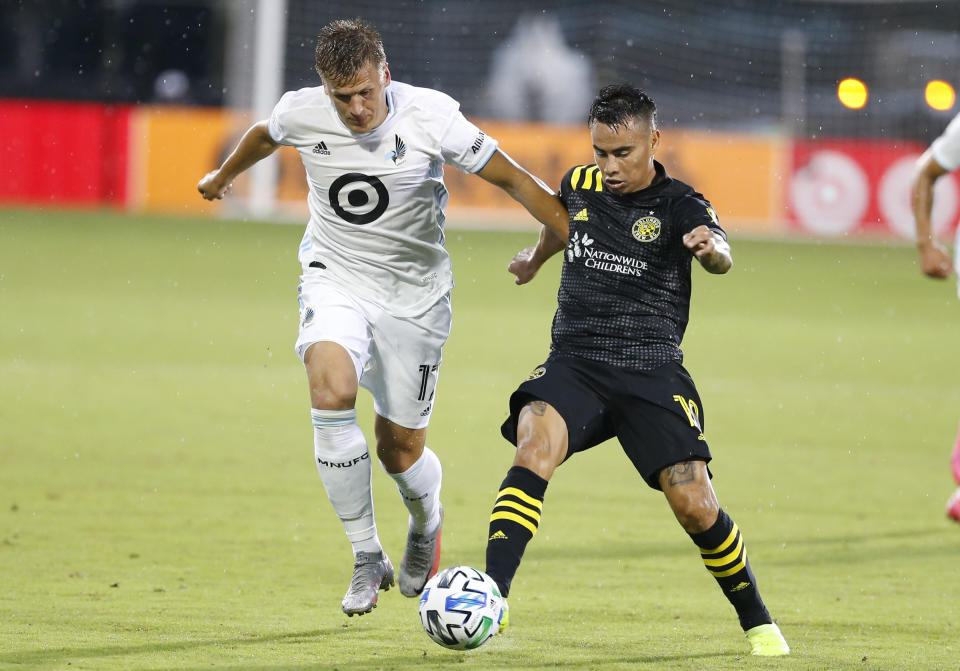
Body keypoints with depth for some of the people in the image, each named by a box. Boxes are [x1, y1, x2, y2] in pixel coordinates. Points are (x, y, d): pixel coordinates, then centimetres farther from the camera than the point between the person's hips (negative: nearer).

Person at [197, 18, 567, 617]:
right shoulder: (302, 113, -12)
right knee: (332, 392, -28)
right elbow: (264, 137, 13)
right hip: (336, 277, 1)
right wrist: (223, 176, 33)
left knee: (401, 450, 2)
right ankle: (368, 559, -15)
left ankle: (427, 523, 41)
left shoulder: (430, 116, -19)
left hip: (414, 292, -1)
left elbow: (512, 179, -11)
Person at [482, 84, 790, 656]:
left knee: (694, 504, -11)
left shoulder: (678, 206, -6)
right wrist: (536, 256, 54)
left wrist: (711, 248, -52)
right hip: (574, 361, 3)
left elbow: (721, 257, -27)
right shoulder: (580, 184, 8)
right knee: (535, 447, -28)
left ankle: (758, 623, 14)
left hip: (652, 372, -2)